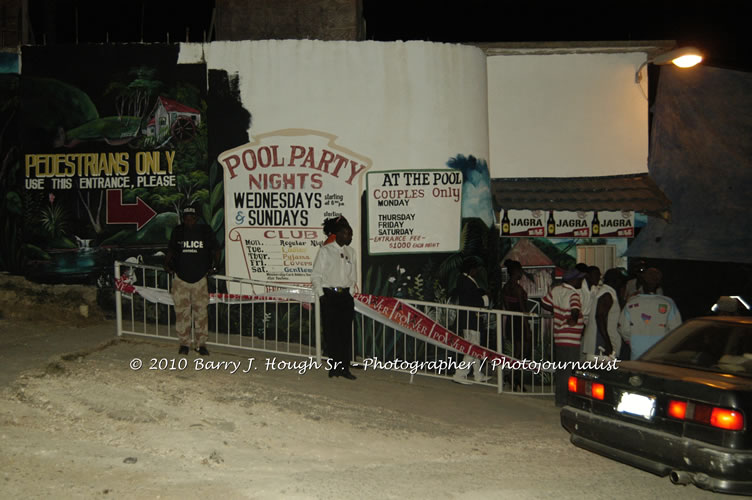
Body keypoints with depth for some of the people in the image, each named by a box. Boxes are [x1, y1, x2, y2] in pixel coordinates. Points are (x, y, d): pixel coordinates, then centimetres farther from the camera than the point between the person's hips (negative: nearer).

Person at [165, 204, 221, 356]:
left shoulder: (205, 231, 1)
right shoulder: (177, 231, 6)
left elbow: (216, 249, 12)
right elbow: (170, 250, 19)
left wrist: (214, 265, 0)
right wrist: (167, 264, 4)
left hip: (200, 279, -1)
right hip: (181, 278, 1)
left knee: (201, 312, -1)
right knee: (182, 312, 2)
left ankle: (202, 344, 7)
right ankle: (184, 343, 11)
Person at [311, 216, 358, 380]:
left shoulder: (350, 252, 12)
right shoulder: (325, 250, -2)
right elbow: (315, 276, -2)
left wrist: (350, 294, 8)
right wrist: (321, 295, -8)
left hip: (345, 296, 4)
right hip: (329, 296, -4)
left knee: (346, 333, 2)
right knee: (331, 333, -3)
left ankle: (345, 368, 6)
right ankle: (334, 367, 6)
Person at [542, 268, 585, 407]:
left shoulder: (555, 290, 5)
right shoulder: (573, 294, -18)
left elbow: (544, 303, 14)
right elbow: (575, 311, -34)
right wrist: (573, 319, -15)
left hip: (558, 337, 8)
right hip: (570, 340, -8)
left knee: (560, 369, 19)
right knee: (568, 372, 1)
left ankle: (559, 397, 29)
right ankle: (563, 400, 5)